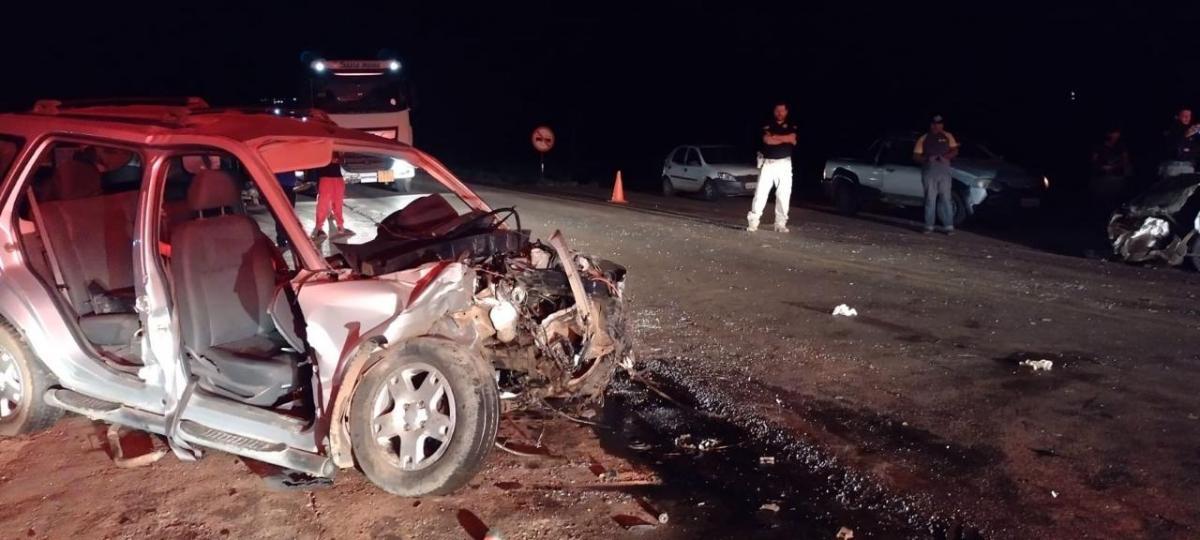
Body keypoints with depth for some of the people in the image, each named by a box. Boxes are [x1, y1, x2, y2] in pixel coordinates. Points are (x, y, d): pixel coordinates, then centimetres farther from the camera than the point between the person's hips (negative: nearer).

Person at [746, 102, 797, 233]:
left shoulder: (791, 126, 11)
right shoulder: (767, 126, 8)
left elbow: (792, 138, -9)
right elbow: (767, 140, -11)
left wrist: (774, 137, -6)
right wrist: (786, 139, -7)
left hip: (784, 164, 1)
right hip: (768, 163, -1)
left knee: (784, 195, -3)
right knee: (760, 192, -7)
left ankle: (780, 224, 0)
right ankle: (752, 222, -6)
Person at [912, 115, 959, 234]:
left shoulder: (948, 137, 11)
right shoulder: (923, 139, 9)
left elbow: (955, 151, 5)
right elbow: (916, 156, 6)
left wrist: (945, 157, -14)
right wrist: (927, 158, -13)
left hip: (944, 170, 0)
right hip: (929, 170, 0)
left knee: (946, 198, -2)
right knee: (930, 199, 0)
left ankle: (948, 226, -4)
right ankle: (929, 226, 3)